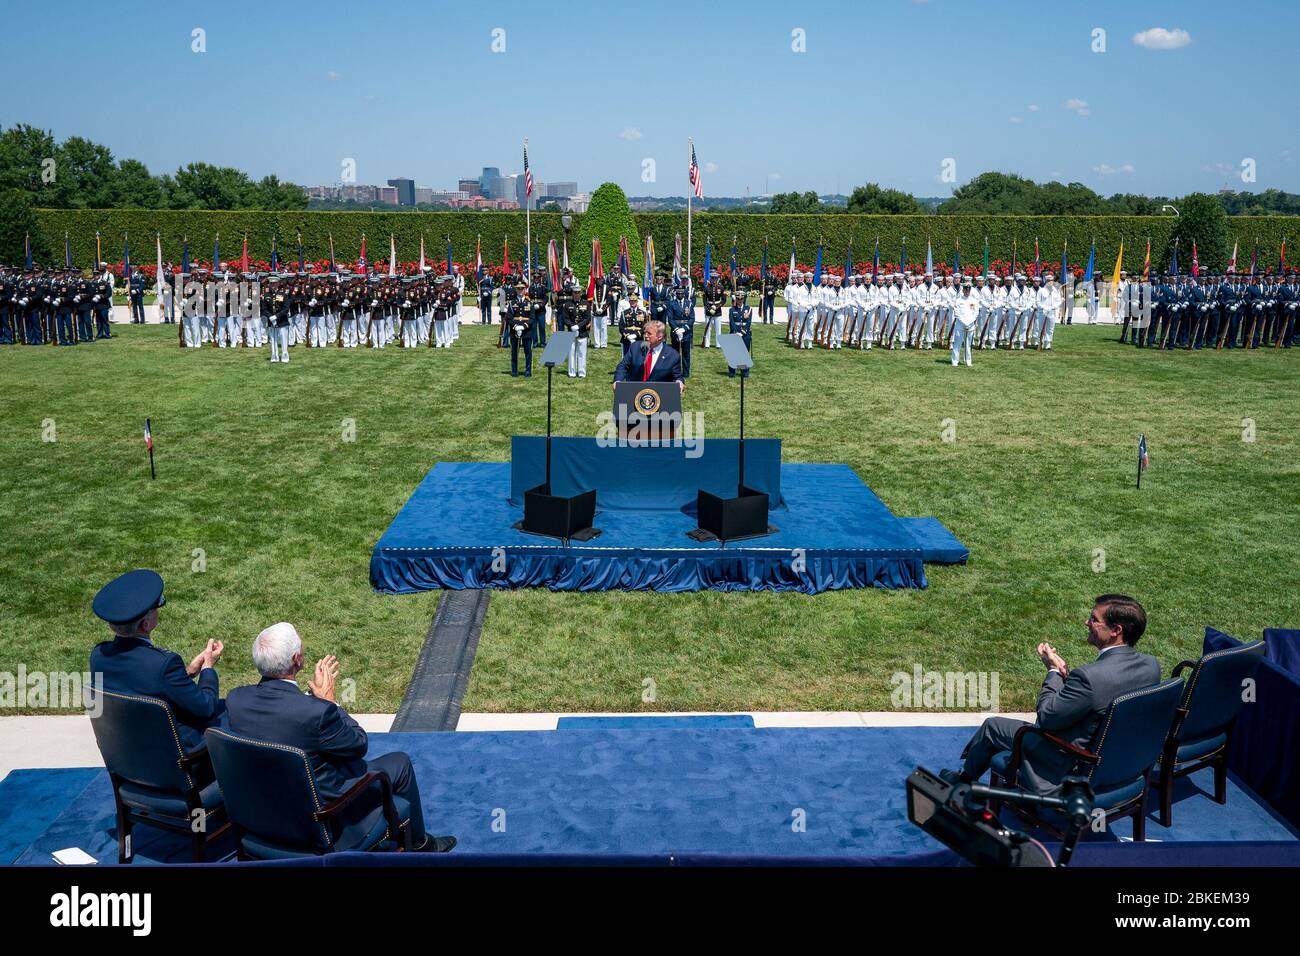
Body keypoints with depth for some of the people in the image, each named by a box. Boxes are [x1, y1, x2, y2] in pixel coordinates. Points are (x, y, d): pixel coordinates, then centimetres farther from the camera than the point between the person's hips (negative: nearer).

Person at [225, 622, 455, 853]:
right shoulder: (317, 713, -34)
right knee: (399, 763, 13)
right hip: (322, 810, -7)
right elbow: (359, 744, -15)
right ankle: (418, 843, 34)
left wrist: (313, 694, 1)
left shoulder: (235, 699, -15)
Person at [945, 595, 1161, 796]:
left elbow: (1047, 717, -23)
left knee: (992, 726, 15)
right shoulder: (1151, 665, -10)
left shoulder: (1091, 676, -36)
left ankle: (965, 779, 41)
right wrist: (1065, 673, -2)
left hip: (1071, 768, -8)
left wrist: (1054, 671, -10)